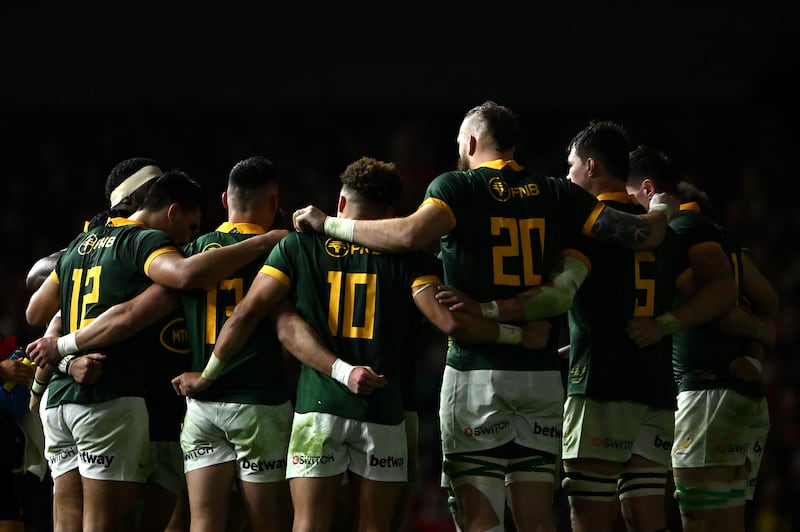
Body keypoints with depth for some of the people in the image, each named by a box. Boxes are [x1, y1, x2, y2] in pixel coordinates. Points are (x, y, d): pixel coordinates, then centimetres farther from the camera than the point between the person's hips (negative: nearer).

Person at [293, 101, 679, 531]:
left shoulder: (457, 186, -2)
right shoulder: (558, 194, 9)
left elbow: (412, 234, -21)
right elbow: (643, 234, 4)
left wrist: (329, 224, -10)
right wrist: (661, 209, 27)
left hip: (476, 371, -4)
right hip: (542, 375, 4)